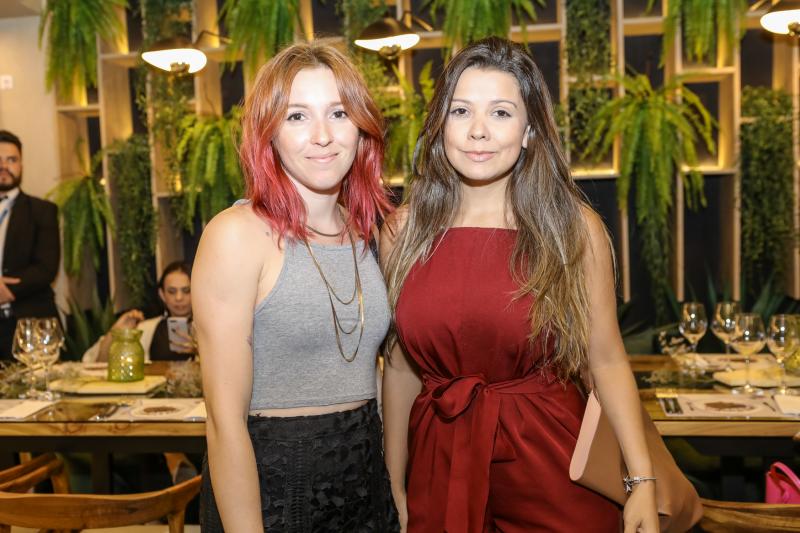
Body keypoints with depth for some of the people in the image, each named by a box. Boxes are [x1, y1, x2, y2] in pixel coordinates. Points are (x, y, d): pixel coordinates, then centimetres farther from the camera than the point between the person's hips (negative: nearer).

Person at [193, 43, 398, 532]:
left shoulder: (368, 233, 2)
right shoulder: (237, 234, -16)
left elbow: (367, 374, 8)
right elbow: (225, 421, -17)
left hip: (367, 477, 6)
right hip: (267, 486, -5)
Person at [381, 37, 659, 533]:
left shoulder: (575, 227, -8)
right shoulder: (403, 230, -3)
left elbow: (606, 361, -2)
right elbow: (401, 366, 3)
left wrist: (643, 481, -7)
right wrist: (395, 489, 7)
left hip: (551, 461, -1)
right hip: (440, 466, 2)